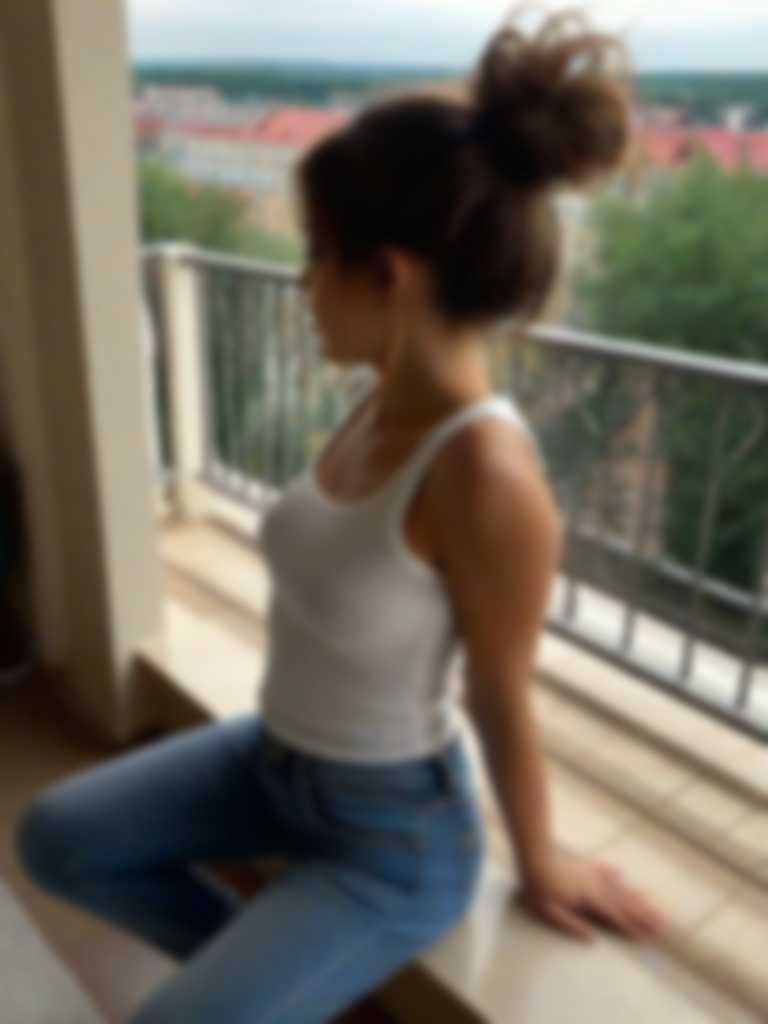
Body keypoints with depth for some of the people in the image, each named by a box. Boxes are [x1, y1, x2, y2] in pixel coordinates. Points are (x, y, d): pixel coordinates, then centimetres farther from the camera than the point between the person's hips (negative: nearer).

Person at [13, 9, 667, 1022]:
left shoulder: (484, 468, -35)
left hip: (390, 833, -7)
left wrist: (539, 862, -4)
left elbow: (502, 701, -22)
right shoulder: (387, 398, -10)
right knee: (54, 835, 13)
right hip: (275, 755, 8)